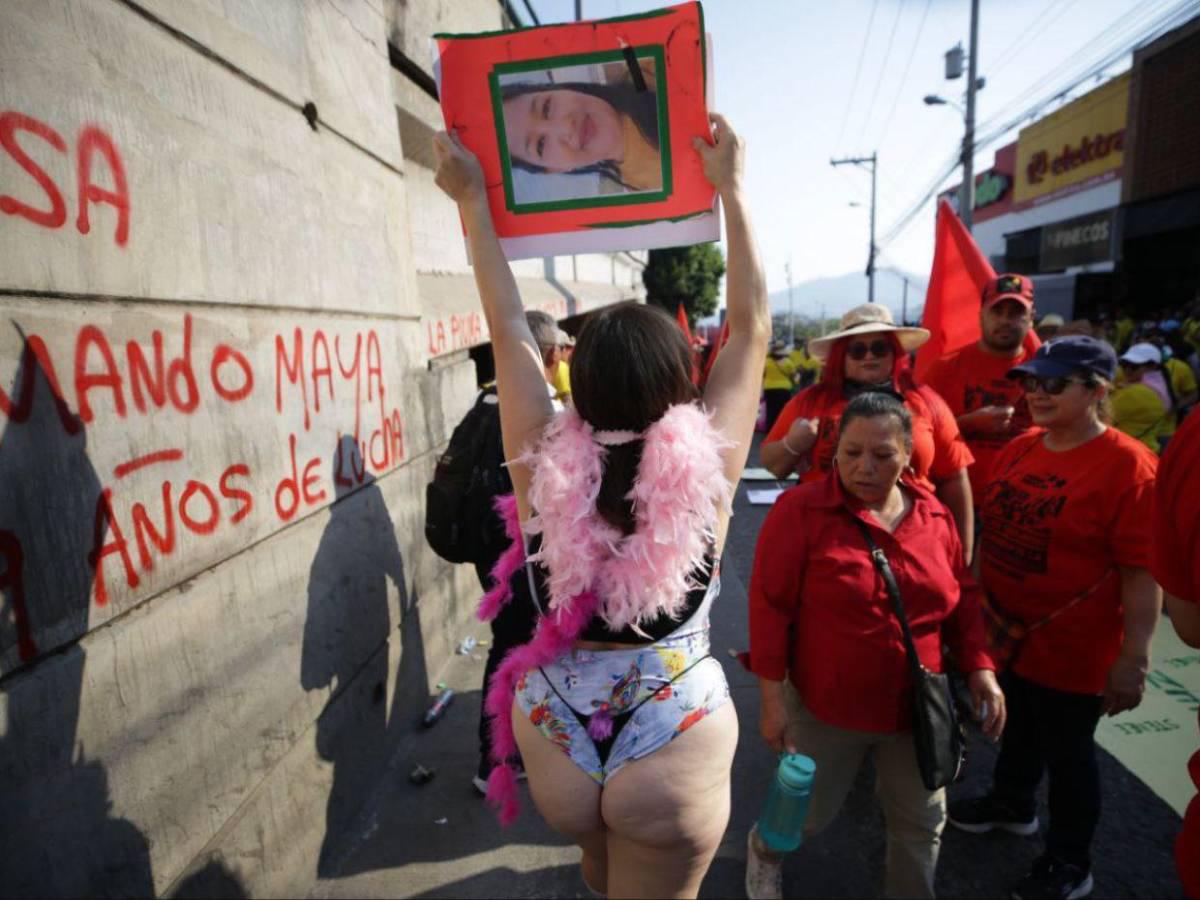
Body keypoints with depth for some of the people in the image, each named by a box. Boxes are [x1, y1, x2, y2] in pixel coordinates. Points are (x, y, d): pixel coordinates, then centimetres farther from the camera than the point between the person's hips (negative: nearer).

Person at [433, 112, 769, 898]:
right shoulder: (707, 473, -21)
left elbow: (511, 331, -9)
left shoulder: (543, 470, -20)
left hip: (560, 738, 3)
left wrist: (473, 200, 2)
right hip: (677, 743, -2)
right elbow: (752, 326, -11)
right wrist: (731, 186, -2)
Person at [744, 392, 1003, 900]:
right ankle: (763, 851, 51)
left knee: (921, 823, 20)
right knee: (807, 814, 17)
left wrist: (980, 667, -1)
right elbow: (770, 604, -16)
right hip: (826, 705, -3)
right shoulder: (801, 510, -18)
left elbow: (962, 597, 10)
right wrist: (772, 696, -15)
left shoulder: (934, 515, -2)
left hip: (917, 707, 4)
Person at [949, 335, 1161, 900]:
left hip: (1070, 648, -6)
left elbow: (1142, 573, -20)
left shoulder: (1128, 465, -19)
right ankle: (1012, 804, 50)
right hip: (1005, 632, 6)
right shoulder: (1019, 450, 1)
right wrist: (975, 598, 12)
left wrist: (1133, 658, -20)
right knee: (1017, 724, 25)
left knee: (1066, 750, 12)